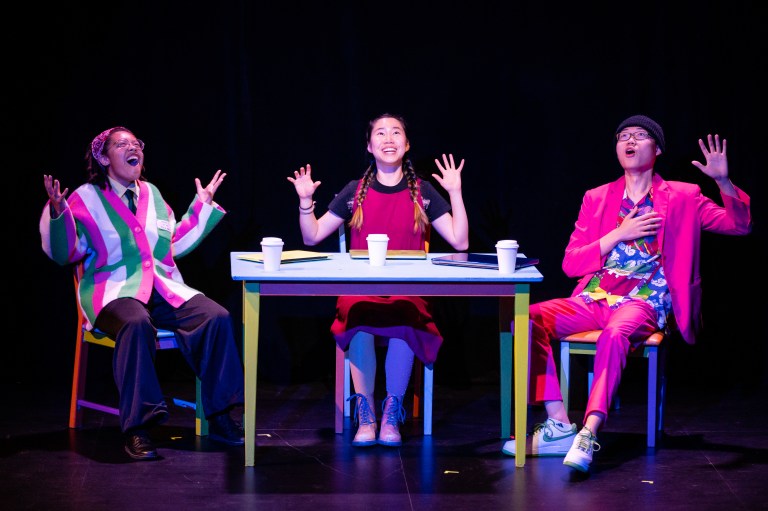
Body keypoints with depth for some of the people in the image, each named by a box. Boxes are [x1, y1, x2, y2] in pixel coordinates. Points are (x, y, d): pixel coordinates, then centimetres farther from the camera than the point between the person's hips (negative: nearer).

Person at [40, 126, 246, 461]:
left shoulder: (151, 194, 19)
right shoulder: (86, 198, 3)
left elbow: (175, 244, 26)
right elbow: (65, 254, -2)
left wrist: (202, 205, 26)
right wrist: (58, 213, -17)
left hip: (164, 289, 5)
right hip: (114, 291, -5)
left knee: (216, 317, -20)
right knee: (136, 324, -41)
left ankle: (219, 418, -13)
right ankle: (137, 429, -36)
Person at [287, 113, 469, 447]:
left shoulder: (423, 192, 12)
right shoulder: (355, 191, 13)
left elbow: (460, 241, 5)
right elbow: (312, 237, 16)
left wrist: (455, 193, -1)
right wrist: (305, 201, 0)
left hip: (408, 290, 0)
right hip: (360, 289, 1)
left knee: (402, 319, -37)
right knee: (360, 318, -36)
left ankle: (392, 416, -24)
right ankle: (365, 416, -24)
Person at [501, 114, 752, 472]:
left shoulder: (682, 198, 11)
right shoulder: (597, 199, 17)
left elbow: (739, 225, 3)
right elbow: (571, 264, 9)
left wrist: (723, 180, -13)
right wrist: (619, 234, -4)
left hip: (645, 303, -3)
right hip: (594, 299, 3)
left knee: (616, 332, -39)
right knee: (530, 317, -25)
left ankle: (589, 434, -50)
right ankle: (559, 425, -26)